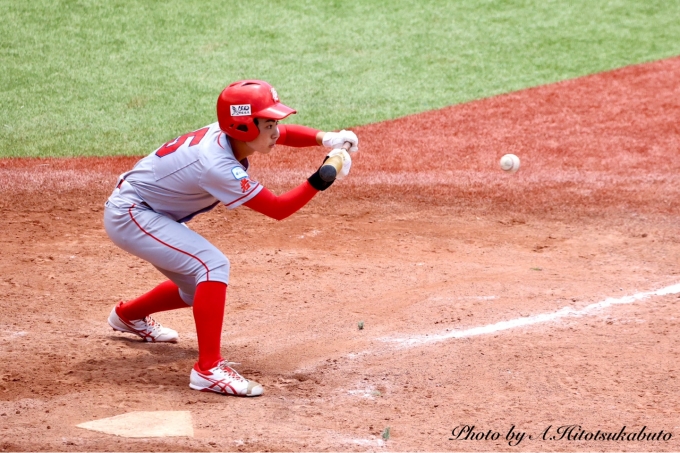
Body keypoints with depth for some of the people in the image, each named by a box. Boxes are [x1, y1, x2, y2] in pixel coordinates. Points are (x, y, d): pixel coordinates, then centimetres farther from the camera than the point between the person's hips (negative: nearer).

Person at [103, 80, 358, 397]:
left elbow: (288, 134, 7)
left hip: (148, 213, 10)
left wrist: (325, 139, -11)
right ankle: (208, 369, -25)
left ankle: (128, 315, 46)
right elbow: (277, 209, -27)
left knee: (198, 289, 20)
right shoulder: (217, 165, -32)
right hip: (128, 214, -10)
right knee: (213, 266, -25)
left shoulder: (229, 135, -8)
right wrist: (322, 179, -34)